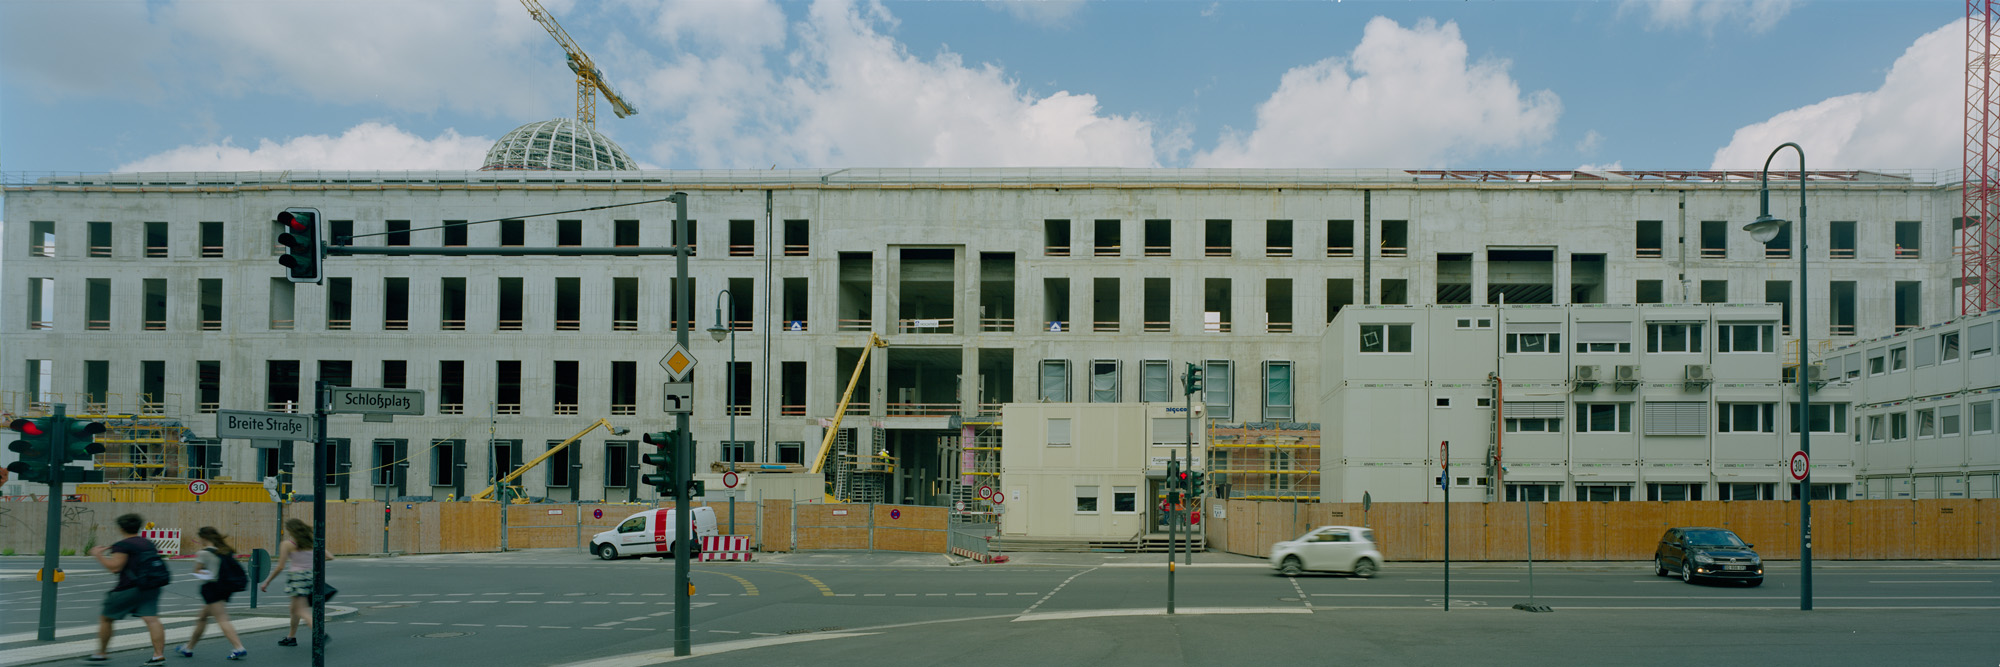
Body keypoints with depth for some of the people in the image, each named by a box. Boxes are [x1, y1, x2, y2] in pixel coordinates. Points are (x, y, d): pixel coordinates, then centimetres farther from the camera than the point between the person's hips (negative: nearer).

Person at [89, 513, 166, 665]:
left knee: (105, 618, 14)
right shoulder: (149, 543, 14)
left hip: (129, 589, -6)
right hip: (151, 587, 6)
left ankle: (101, 654, 24)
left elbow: (114, 567, -17)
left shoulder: (122, 545, -9)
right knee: (151, 619, -5)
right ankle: (159, 655, -17)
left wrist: (98, 555, -3)